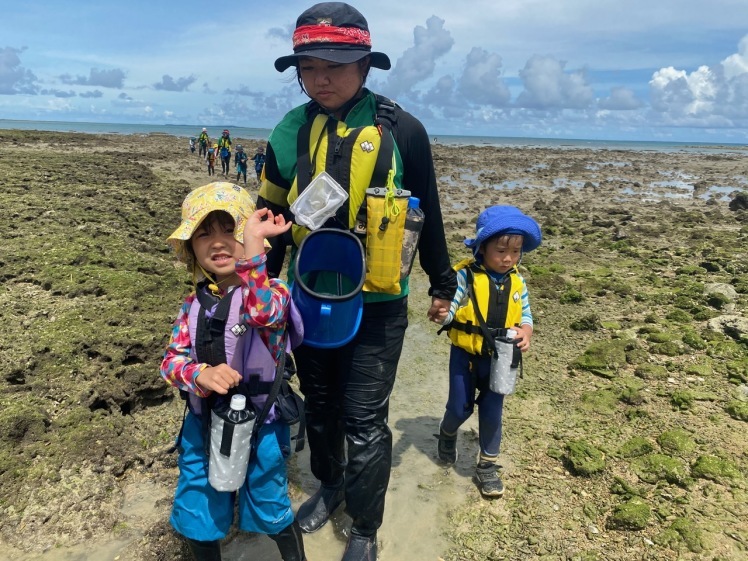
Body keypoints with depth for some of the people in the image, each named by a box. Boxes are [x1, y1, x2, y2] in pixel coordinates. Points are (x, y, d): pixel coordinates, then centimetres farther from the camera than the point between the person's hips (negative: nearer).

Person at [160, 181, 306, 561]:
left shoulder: (272, 292, -18)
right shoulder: (193, 305, -2)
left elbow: (264, 314, -42)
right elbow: (171, 360, -5)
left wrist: (253, 244, -49)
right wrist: (201, 374, -27)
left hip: (259, 427, -4)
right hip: (203, 426, 4)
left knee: (273, 515, 17)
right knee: (196, 518, 20)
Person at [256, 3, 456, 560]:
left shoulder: (401, 131, -11)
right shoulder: (289, 133, -3)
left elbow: (428, 215, 0)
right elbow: (270, 218, 7)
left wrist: (442, 284, 8)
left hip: (377, 305, -3)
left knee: (364, 420, 5)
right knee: (320, 405, 20)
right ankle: (330, 484, 48)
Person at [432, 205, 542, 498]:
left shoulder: (516, 281, -2)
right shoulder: (466, 276, -18)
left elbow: (525, 316, 4)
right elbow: (450, 307, -24)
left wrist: (525, 334, -17)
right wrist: (442, 314, -47)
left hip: (499, 358, 3)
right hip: (465, 355, -3)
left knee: (492, 411, 10)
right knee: (460, 408, 10)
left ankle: (487, 465, 27)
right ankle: (448, 433, 45)